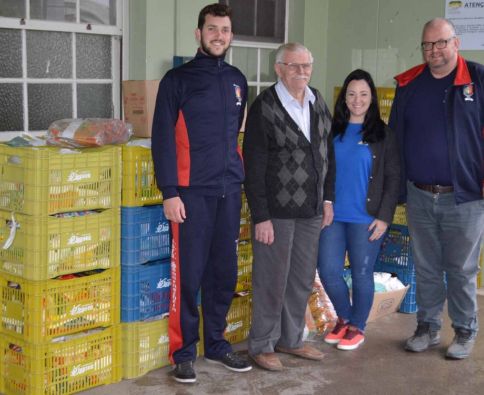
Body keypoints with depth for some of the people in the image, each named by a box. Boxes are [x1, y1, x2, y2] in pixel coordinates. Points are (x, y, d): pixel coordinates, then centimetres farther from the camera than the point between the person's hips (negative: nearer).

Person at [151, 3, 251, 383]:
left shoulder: (237, 80, 13)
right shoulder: (178, 79, -3)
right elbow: (163, 138, -7)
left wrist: (242, 177, 15)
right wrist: (169, 192, -13)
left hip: (230, 191, 5)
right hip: (192, 192, -5)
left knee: (224, 272, 9)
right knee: (189, 273, -2)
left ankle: (216, 342, 23)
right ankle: (184, 351, 10)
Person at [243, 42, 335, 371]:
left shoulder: (318, 103, 9)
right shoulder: (264, 107, -11)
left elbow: (328, 152, 16)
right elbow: (254, 167, -13)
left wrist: (328, 197, 10)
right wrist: (260, 216, -16)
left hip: (311, 210, 6)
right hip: (276, 211, -6)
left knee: (303, 280, 15)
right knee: (272, 281, 2)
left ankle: (291, 339, 30)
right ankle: (262, 345, 18)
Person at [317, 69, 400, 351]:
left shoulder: (383, 134, 0)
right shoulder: (332, 131, 9)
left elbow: (393, 178, -2)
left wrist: (384, 217, -9)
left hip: (366, 218, -3)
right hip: (332, 215, 3)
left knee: (361, 274, 4)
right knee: (328, 271, 2)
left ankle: (357, 327, 22)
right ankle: (344, 318, 26)